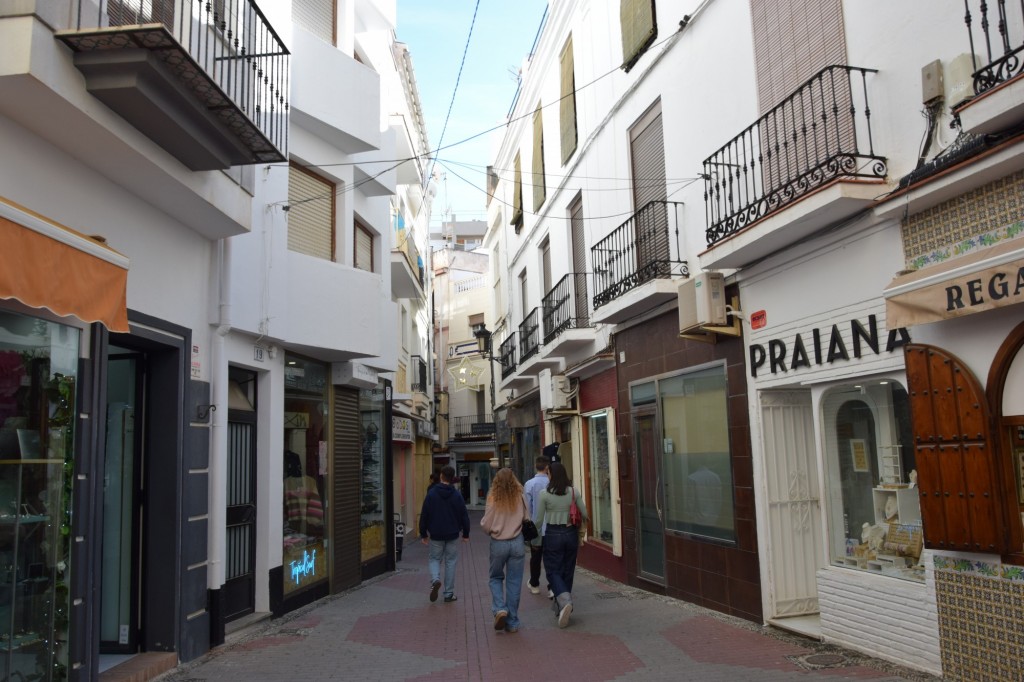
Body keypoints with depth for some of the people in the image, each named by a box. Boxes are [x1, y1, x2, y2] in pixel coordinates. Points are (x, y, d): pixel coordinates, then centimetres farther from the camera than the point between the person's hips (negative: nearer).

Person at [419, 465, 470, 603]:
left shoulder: (431, 493, -6)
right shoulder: (457, 495, -4)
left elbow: (424, 515, -4)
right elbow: (464, 515, -2)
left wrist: (423, 533, 5)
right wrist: (466, 534, 8)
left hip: (436, 535, 0)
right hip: (452, 535, 0)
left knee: (434, 558, 14)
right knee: (450, 562, 9)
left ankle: (435, 579, -15)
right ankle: (449, 593, 11)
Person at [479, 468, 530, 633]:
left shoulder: (493, 499, -9)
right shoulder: (520, 497, -5)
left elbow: (485, 525, -7)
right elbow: (527, 520, 0)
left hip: (498, 544, -1)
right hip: (517, 543, 1)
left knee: (496, 578, 19)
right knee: (514, 582, 9)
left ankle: (500, 609, -3)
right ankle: (512, 623, 13)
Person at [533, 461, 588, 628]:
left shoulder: (544, 494, -10)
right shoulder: (574, 492, -2)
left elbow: (538, 520, -6)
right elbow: (585, 515, 2)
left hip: (552, 534, -3)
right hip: (570, 533, 3)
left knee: (553, 571, 5)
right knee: (567, 572, 15)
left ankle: (564, 601, -19)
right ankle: (561, 607, 21)